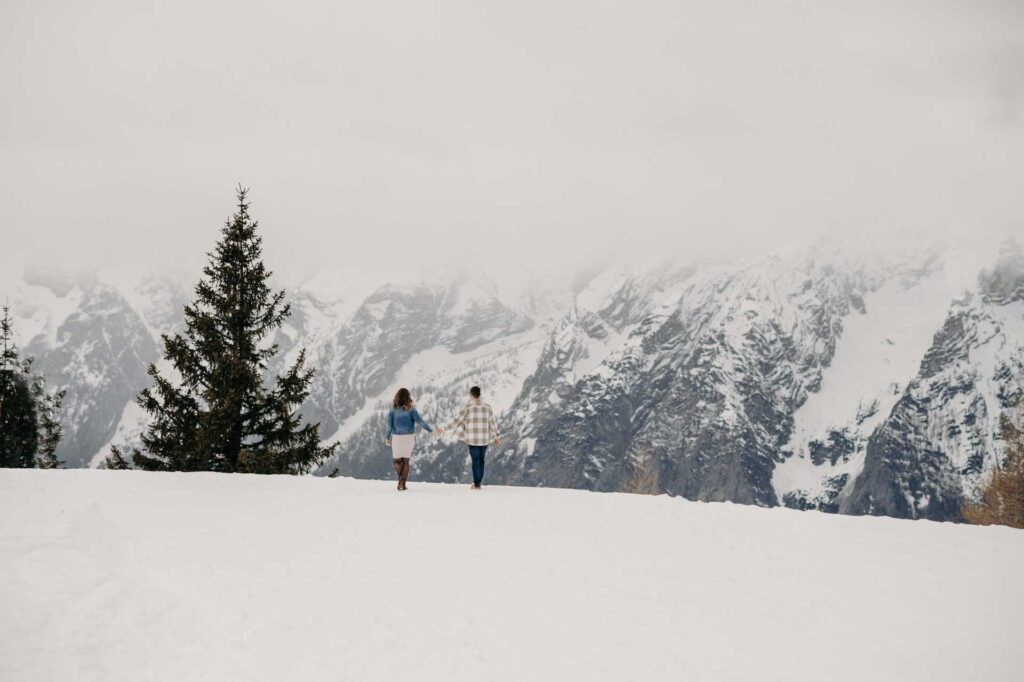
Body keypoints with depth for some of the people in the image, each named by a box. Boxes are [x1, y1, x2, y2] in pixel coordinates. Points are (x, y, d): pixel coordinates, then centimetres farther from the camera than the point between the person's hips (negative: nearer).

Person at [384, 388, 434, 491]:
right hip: (409, 437, 1)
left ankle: (400, 477, -16)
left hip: (397, 437, -1)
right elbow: (420, 421, -11)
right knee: (405, 460, 13)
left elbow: (390, 425, -5)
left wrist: (387, 438, 5)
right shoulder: (411, 409, -7)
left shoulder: (393, 410, -5)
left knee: (396, 460, 12)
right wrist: (431, 431, -7)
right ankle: (402, 484, 7)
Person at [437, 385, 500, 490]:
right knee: (481, 460, 14)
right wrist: (497, 437, 17)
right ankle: (478, 483, 17)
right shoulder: (487, 407, 2)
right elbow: (493, 423, 6)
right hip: (484, 439, 3)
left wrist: (444, 429, -2)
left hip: (473, 439, -3)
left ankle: (476, 484, 2)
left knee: (475, 461, 4)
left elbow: (457, 421, -9)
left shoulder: (468, 407, -7)